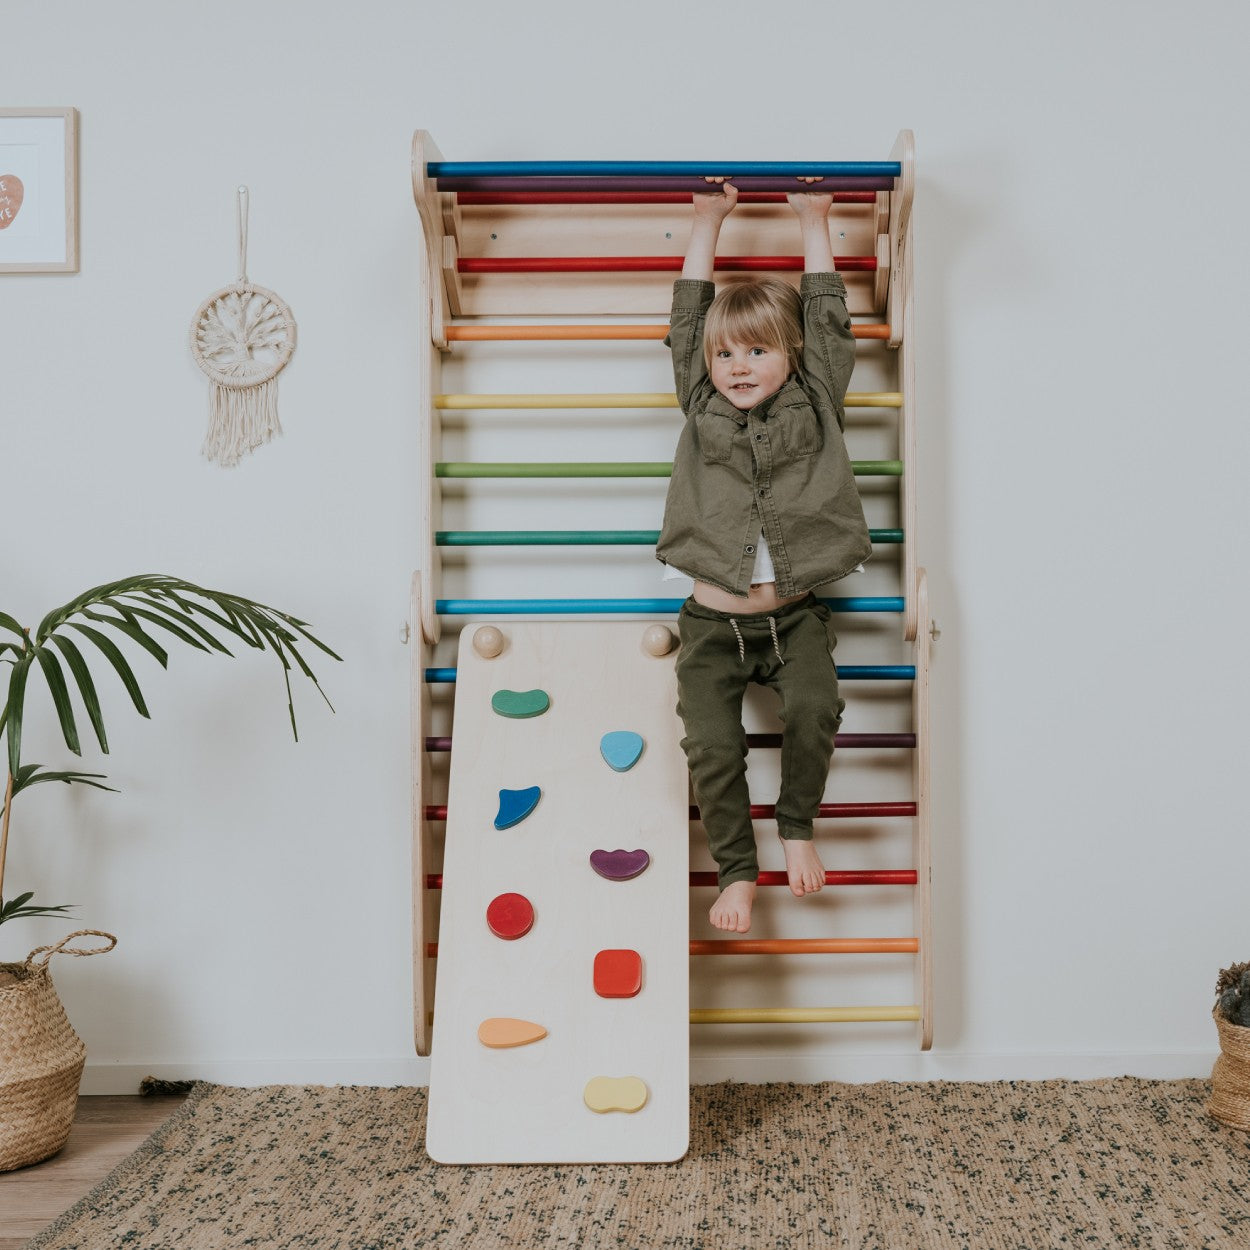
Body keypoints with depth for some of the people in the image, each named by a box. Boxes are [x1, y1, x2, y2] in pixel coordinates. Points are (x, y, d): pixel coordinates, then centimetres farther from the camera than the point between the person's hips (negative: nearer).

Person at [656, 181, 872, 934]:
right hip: (713, 623, 1)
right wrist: (709, 221, 14)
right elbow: (688, 319, 10)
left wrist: (814, 223, 13)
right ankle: (737, 869, 10)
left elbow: (827, 319, 8)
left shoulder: (815, 405, 7)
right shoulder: (702, 407, 8)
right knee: (712, 745, -11)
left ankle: (798, 829, 4)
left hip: (794, 617, 0)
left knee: (816, 708, -23)